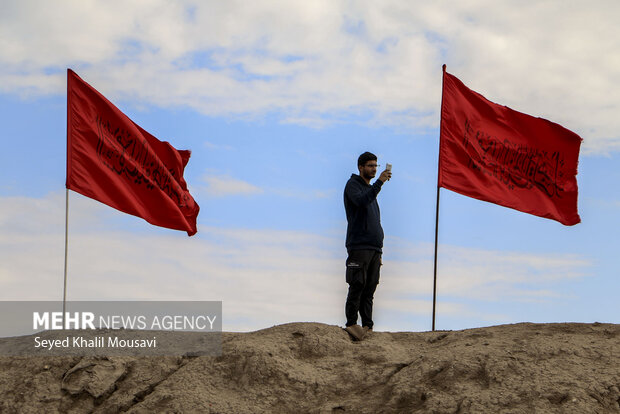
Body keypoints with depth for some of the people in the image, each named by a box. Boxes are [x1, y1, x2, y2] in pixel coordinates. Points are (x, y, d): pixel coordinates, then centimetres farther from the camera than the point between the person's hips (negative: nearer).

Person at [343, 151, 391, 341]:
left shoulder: (370, 189, 24)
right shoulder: (353, 184, 1)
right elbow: (361, 201, -23)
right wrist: (379, 182, -28)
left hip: (374, 247, 7)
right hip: (359, 246, -7)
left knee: (369, 288, 4)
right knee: (357, 286, -11)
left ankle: (367, 326, 3)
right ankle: (351, 324, -9)